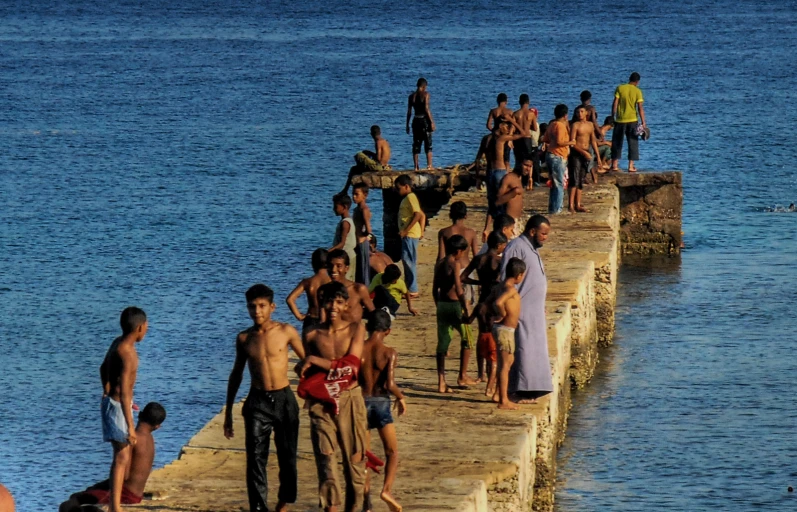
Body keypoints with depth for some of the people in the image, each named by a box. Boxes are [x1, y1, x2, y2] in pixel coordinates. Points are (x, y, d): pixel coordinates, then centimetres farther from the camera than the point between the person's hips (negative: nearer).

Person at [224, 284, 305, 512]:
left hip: (284, 399, -1)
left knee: (287, 456, 10)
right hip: (257, 402, 1)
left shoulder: (285, 332, -3)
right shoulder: (244, 338, 3)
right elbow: (237, 374, 14)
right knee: (256, 458, -9)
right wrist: (228, 412, 16)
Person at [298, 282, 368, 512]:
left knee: (354, 458, 6)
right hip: (322, 403, 0)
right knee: (326, 459, -8)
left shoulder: (356, 329, 0)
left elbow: (352, 366, -11)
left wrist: (315, 361, -12)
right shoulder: (313, 335, 2)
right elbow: (306, 376, 7)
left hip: (350, 400, 0)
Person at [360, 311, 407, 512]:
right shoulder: (389, 353, -10)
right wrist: (401, 398, 2)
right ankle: (387, 489, -13)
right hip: (381, 403, -2)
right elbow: (390, 384, -17)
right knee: (392, 452, 10)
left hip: (361, 402, 2)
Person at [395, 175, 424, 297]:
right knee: (407, 261, 14)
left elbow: (418, 215, -22)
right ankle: (410, 288, 19)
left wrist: (406, 231, -22)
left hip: (410, 235, -11)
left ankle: (413, 290, -9)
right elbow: (422, 215, 23)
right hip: (408, 235, 11)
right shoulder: (407, 198, 19)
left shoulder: (410, 197, -11)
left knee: (409, 261, -10)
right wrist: (421, 231, 19)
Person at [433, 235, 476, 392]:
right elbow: (458, 289, -21)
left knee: (442, 343, 7)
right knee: (467, 340, 12)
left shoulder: (439, 264, 9)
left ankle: (441, 382, 4)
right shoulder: (455, 264, -13)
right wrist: (466, 311, -19)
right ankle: (462, 376, 14)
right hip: (454, 305, -7)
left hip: (442, 305, 7)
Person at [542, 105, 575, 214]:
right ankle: (556, 209, -3)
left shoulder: (551, 125, 13)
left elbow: (546, 141, 18)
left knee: (554, 184, 16)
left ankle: (552, 208, 19)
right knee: (559, 185, -4)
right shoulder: (561, 126, -15)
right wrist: (571, 143, -10)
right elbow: (559, 142, -23)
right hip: (558, 157, -9)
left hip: (550, 155, 9)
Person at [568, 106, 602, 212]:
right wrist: (584, 152, -20)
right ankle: (571, 205, -15)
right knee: (574, 180, -12)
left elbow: (593, 141, 18)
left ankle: (578, 205, 11)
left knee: (581, 181, 8)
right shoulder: (575, 125, -7)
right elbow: (572, 143, -13)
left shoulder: (590, 125, 12)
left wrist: (598, 156, 16)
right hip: (576, 154, -6)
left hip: (586, 154, 6)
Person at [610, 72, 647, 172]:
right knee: (633, 143, 7)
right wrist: (643, 122, -5)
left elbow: (615, 104, -4)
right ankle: (631, 166, 4)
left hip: (620, 120, 1)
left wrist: (612, 117, 5)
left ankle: (614, 165, 11)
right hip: (632, 120, -1)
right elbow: (640, 108, -8)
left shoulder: (620, 88, -2)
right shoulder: (637, 91, -4)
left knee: (617, 142, 10)